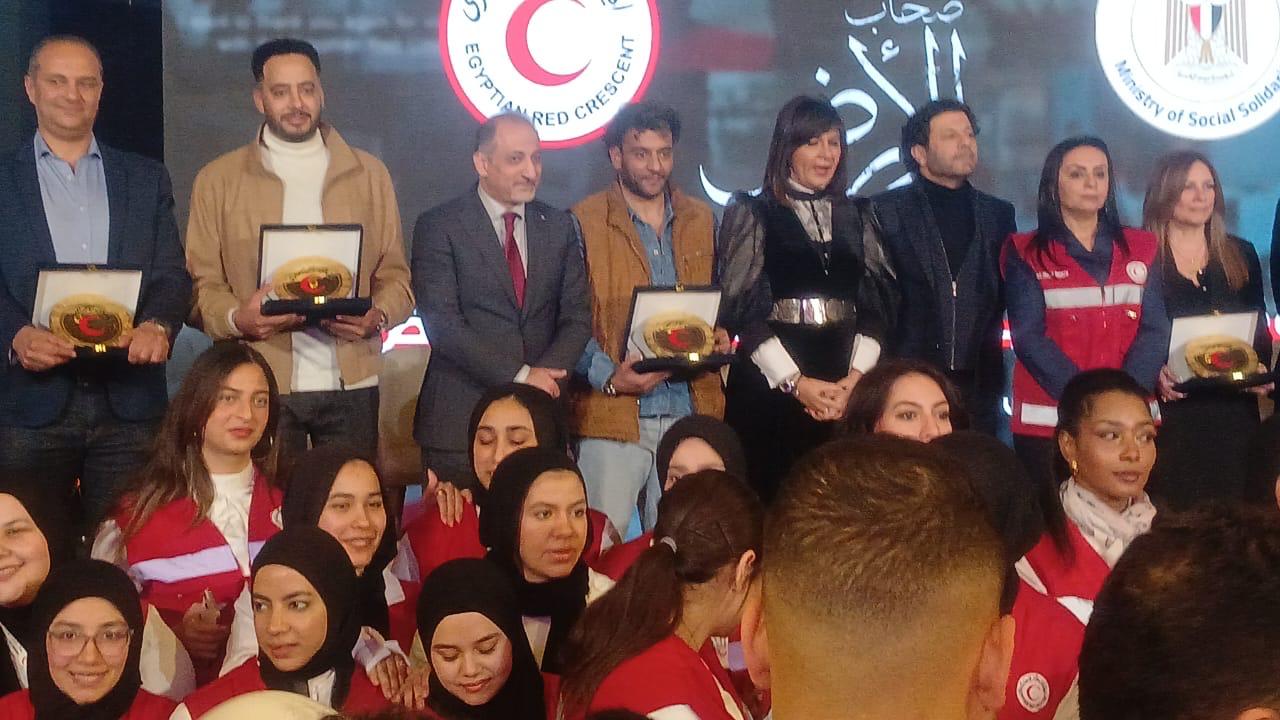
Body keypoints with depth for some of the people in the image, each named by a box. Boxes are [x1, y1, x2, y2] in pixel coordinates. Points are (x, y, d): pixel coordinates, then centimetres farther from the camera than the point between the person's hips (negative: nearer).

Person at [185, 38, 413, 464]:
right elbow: (202, 285, 5)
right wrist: (237, 318, -16)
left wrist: (378, 316, -10)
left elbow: (395, 276, 11)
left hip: (351, 385, 1)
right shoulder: (218, 180, 8)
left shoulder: (368, 173, 12)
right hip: (259, 387, -1)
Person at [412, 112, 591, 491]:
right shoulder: (439, 226, -3)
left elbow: (577, 317, 8)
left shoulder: (558, 226, 12)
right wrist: (518, 376, -15)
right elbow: (443, 324, -11)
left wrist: (543, 377, -9)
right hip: (460, 420, -3)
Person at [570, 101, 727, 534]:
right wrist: (608, 377, -17)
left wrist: (719, 337, 0)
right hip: (612, 414, -4)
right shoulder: (585, 222, 1)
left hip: (691, 411, 4)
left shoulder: (700, 220, 15)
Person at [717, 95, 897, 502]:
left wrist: (857, 374, -5)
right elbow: (744, 308, -3)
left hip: (846, 389, 3)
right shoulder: (752, 214, 5)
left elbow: (878, 304, 11)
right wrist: (795, 382, -11)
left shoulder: (858, 217, 16)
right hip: (768, 387, -3)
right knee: (769, 495, -5)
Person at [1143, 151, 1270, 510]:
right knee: (1172, 511, -4)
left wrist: (1260, 368, -4)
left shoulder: (1241, 255, 13)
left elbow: (1260, 329, 14)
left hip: (1233, 409, 4)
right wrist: (1154, 371, -20)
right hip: (1167, 410, -4)